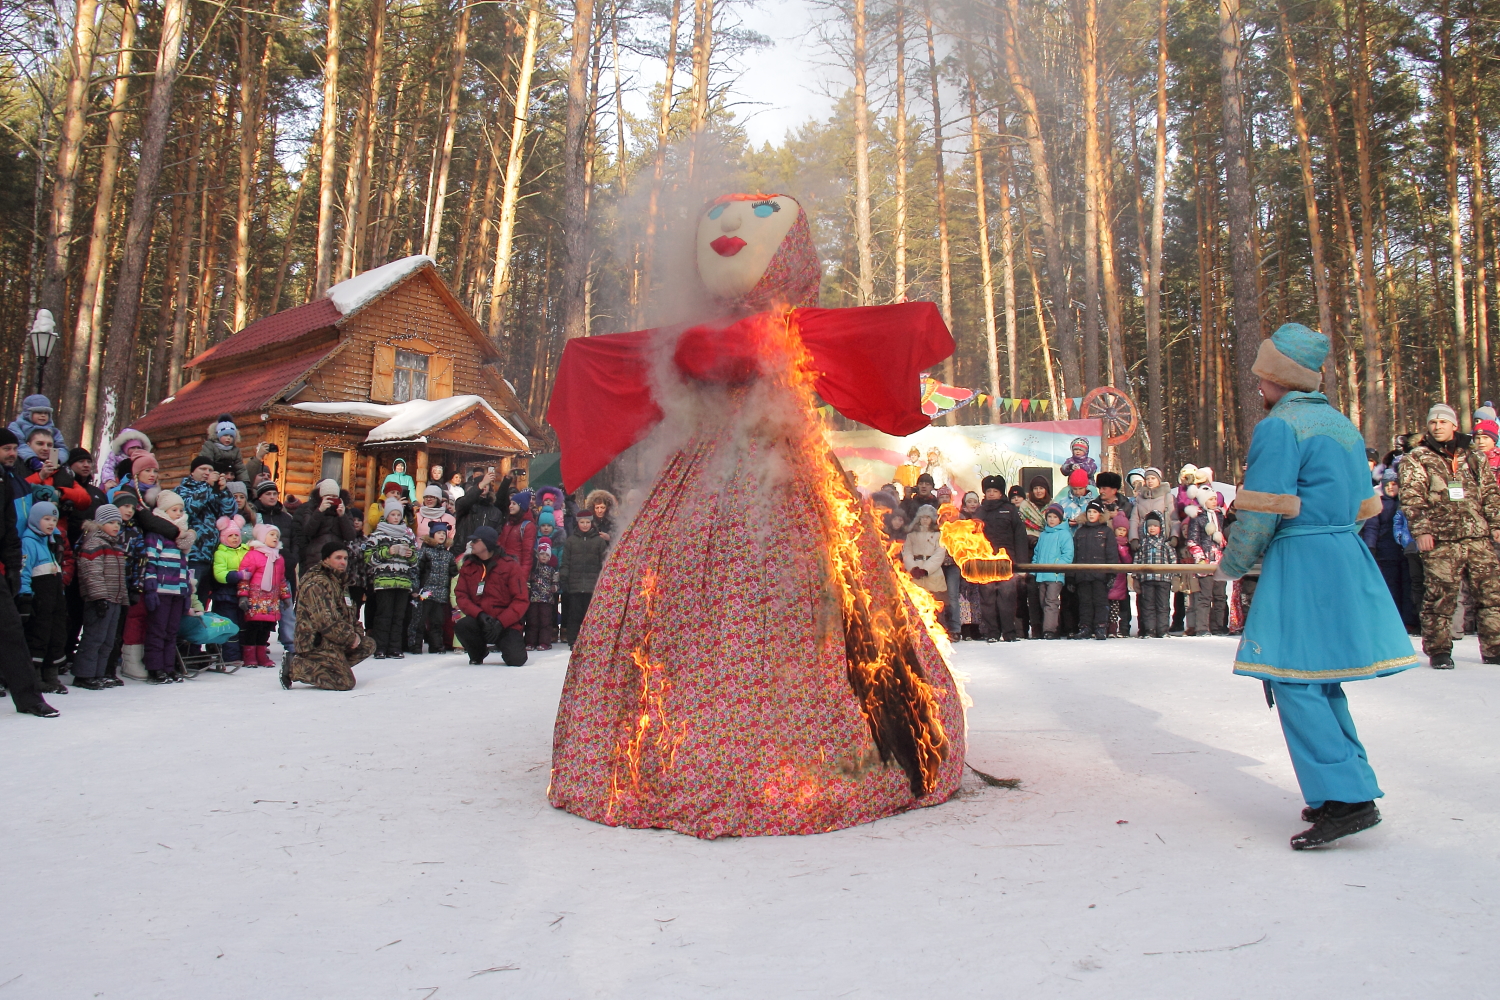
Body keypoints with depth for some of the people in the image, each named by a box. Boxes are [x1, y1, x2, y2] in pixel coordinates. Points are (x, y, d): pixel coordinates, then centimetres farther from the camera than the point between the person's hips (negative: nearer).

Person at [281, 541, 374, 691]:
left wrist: (357, 634, 4)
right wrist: (351, 638, -14)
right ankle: (295, 666, -10)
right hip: (317, 643, -10)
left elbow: (350, 614, 23)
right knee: (345, 682, -17)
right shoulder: (317, 583, -15)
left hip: (331, 641, 10)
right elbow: (326, 621, -23)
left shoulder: (338, 580, 18)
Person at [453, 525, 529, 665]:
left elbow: (521, 600, -11)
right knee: (461, 627, -29)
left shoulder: (510, 565, -7)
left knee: (516, 659, -21)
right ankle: (478, 653, 5)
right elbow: (461, 596, 0)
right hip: (479, 620, 3)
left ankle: (505, 644, 19)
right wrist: (479, 615, -18)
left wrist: (500, 622, -20)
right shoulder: (468, 567, 5)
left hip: (506, 623, -3)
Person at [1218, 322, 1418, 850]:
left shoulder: (1278, 427, -10)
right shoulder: (1344, 425, 17)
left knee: (1295, 681, -7)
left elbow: (1259, 513, -14)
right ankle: (1355, 788, 19)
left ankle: (1345, 800, -9)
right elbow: (1360, 505, 21)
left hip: (1301, 566, -9)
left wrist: (1232, 565, 1)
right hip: (1348, 560, 9)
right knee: (1322, 680, 15)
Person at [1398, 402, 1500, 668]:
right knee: (1440, 598, -3)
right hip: (1441, 540, -4)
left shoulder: (1471, 458, 17)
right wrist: (1421, 530, -13)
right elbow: (1411, 497, -3)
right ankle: (1438, 650, 7)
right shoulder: (1416, 459, 4)